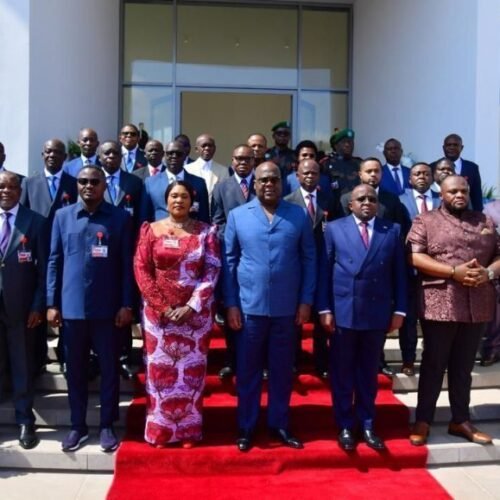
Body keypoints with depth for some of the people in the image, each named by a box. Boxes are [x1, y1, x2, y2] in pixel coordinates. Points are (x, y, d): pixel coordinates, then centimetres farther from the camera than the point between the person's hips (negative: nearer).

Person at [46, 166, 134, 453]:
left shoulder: (121, 218, 0)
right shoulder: (63, 216, 6)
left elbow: (127, 264, -1)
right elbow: (55, 261, 7)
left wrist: (127, 304, -5)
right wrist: (52, 303, 2)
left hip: (108, 307, -2)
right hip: (72, 306, 2)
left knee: (110, 368, 7)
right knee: (75, 369, 11)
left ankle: (107, 425, 20)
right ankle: (78, 426, 24)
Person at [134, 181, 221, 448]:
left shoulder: (206, 232, 1)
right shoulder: (151, 230, 3)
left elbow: (212, 272, -4)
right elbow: (141, 270, -3)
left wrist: (191, 307, -14)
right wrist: (163, 307, -11)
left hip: (195, 313, 0)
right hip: (158, 312, 0)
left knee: (192, 371, 5)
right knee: (160, 370, 5)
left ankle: (188, 430, 18)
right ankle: (159, 430, 18)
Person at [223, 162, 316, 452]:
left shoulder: (299, 215, 3)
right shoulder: (237, 215, 2)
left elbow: (309, 259, 3)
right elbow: (229, 261, 2)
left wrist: (306, 300, -2)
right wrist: (231, 304, -3)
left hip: (287, 307, 1)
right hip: (249, 306, 0)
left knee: (283, 370, 11)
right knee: (248, 370, 9)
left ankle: (279, 424, 26)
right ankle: (247, 427, 23)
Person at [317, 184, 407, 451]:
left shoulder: (392, 230, 7)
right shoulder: (334, 228, 3)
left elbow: (399, 273, 6)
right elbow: (325, 271, 0)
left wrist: (399, 309, 1)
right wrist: (325, 309, -6)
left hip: (378, 313, 1)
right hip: (342, 312, -1)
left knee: (369, 372, 12)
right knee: (342, 372, 8)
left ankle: (366, 425, 24)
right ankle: (345, 426, 20)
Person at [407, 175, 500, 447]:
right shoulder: (425, 221, 1)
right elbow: (414, 257, -11)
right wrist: (454, 272, -18)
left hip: (477, 305, 4)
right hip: (439, 304, -4)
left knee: (464, 366, 13)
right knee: (433, 364, 4)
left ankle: (460, 420, 25)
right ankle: (423, 421, 15)